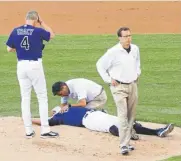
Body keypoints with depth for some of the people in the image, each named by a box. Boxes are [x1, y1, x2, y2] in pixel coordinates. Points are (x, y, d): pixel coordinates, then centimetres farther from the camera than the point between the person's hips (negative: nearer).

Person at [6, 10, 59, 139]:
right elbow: (52, 35, 10)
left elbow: (9, 49, 8)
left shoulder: (16, 31, 1)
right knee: (42, 98, 4)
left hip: (21, 66, 4)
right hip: (35, 65, -4)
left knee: (25, 98, 10)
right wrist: (42, 23, 12)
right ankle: (45, 130, 2)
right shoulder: (38, 31, -9)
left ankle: (28, 130, 11)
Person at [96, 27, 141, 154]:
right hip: (119, 87, -6)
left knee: (131, 115, 10)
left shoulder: (135, 49, 3)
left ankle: (127, 141, 20)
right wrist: (109, 80, -8)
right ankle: (124, 145, -14)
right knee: (123, 115, -14)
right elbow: (100, 65, -6)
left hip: (133, 85, 6)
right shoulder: (113, 52, -15)